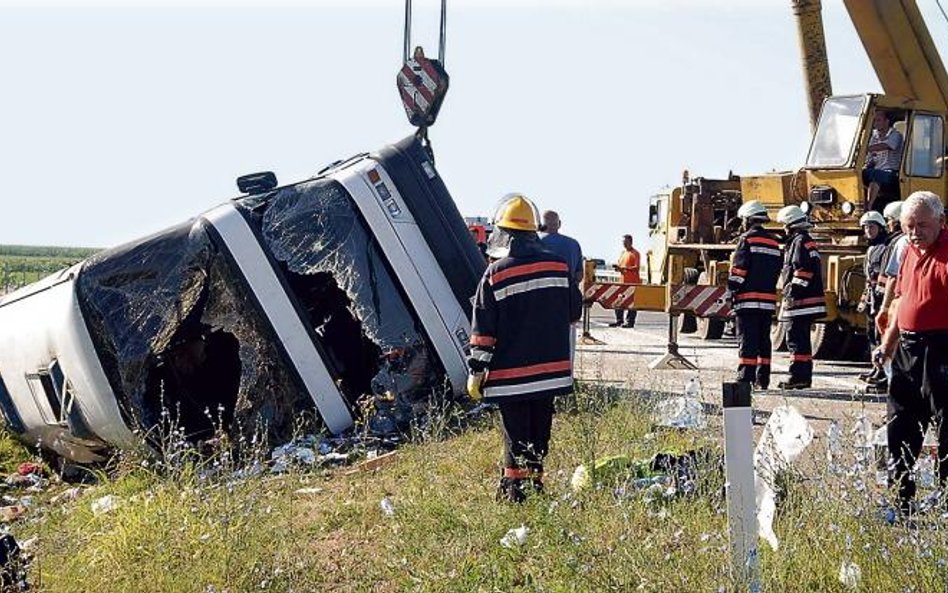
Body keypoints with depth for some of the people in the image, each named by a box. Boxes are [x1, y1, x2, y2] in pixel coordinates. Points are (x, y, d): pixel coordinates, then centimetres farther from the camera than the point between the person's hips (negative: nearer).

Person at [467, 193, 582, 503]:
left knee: (515, 431, 5)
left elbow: (483, 328, -10)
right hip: (551, 367, 4)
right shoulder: (559, 265, 0)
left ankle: (514, 485, 8)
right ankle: (535, 478, 24)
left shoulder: (496, 274, -11)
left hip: (511, 372, -4)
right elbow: (575, 311, 10)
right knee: (540, 428, 15)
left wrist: (476, 371, -4)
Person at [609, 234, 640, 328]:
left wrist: (625, 268, -24)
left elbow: (636, 268, -14)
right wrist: (618, 268, 0)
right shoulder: (623, 253, 18)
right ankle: (619, 320, 15)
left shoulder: (635, 253, -6)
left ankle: (630, 322, -1)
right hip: (623, 281, 8)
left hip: (632, 282, -8)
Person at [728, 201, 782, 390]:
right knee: (764, 339, 11)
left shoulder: (747, 239, -6)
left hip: (749, 298, -6)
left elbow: (738, 268, -12)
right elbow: (777, 270, 18)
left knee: (748, 339, -6)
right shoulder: (773, 241, 16)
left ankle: (745, 377, -9)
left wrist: (732, 290, -6)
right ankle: (763, 379, 12)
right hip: (768, 299, 6)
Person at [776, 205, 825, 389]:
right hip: (808, 301, 11)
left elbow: (803, 269, -21)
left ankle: (798, 376, -11)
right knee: (801, 338, 14)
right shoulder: (806, 241, 21)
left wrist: (793, 291, -21)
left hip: (802, 301, -11)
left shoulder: (800, 241, -11)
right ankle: (804, 376, 19)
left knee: (796, 337, -10)